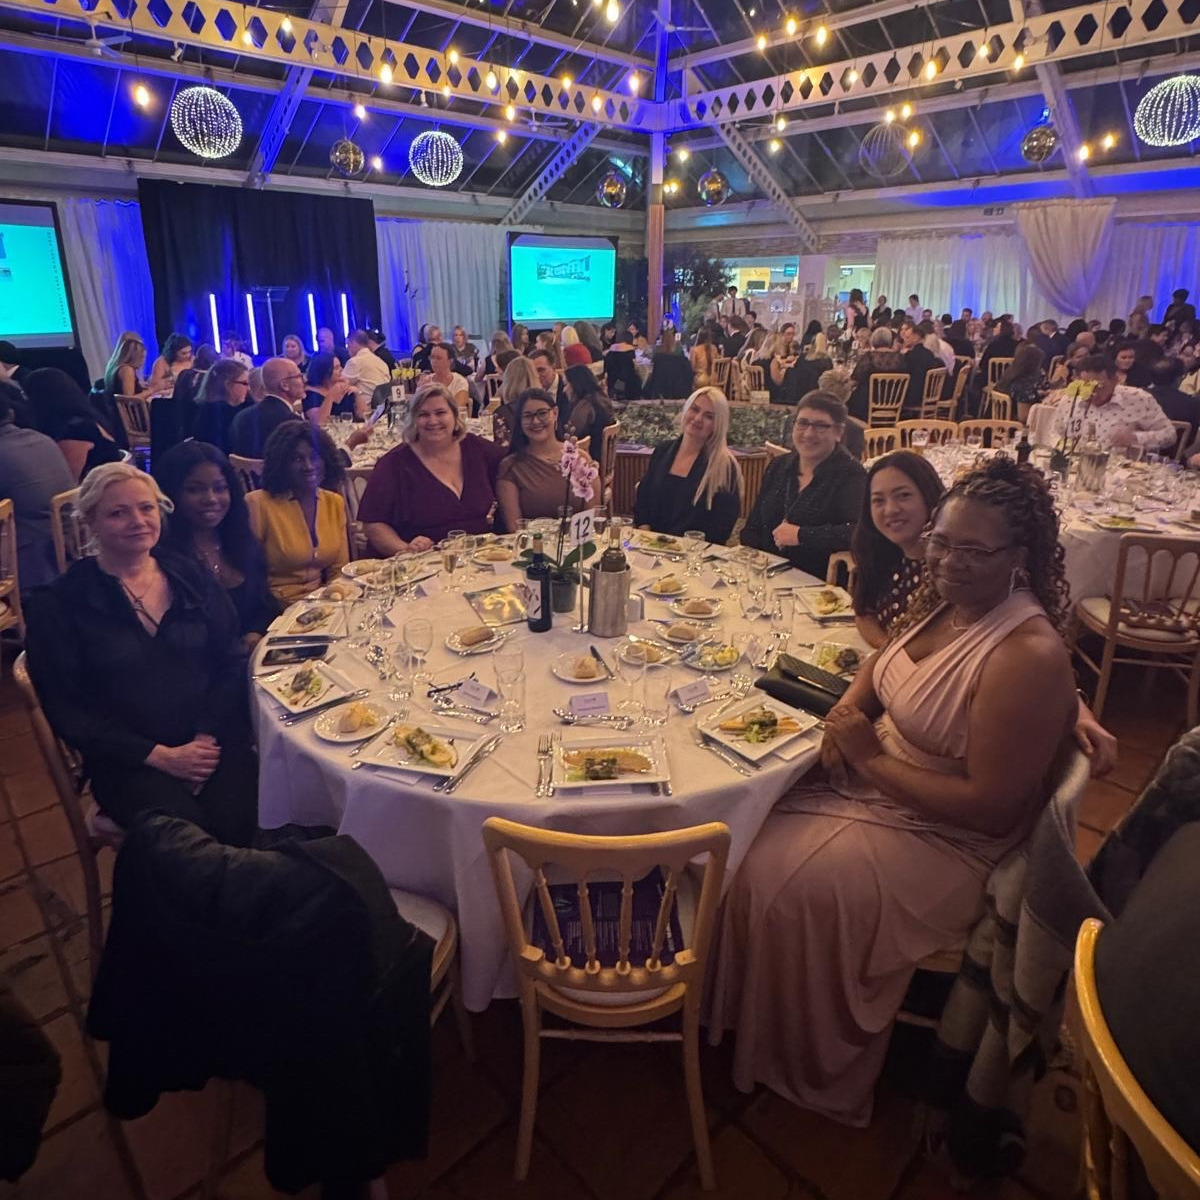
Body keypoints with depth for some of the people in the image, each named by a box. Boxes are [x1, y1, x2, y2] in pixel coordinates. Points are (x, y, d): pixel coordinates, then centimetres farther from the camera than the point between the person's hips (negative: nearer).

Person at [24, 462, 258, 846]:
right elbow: (67, 710, -1)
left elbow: (232, 664, 8)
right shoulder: (58, 604, 1)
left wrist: (208, 737, -8)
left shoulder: (193, 579, 10)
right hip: (129, 762, -2)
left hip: (213, 742, 2)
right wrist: (159, 756, -10)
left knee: (245, 823, -23)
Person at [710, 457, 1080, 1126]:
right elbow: (881, 666, 17)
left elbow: (987, 805, -25)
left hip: (947, 838, -8)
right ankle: (734, 1008, 22)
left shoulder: (1029, 656, -26)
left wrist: (870, 759, -21)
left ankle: (804, 1066, 14)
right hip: (873, 781, 8)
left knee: (791, 887, -18)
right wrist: (848, 711, -5)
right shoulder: (941, 600, -2)